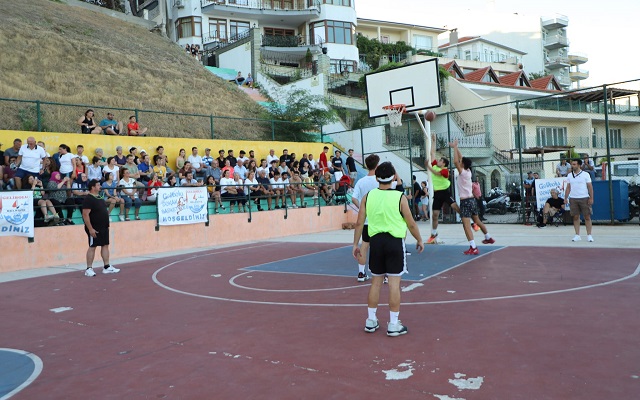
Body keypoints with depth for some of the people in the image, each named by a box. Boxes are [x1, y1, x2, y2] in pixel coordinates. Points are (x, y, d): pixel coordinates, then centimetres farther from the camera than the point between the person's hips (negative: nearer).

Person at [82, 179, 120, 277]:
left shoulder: (100, 197, 12)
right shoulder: (88, 199, -16)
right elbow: (85, 215, -21)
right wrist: (90, 229, -24)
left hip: (104, 227, 9)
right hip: (94, 228, -9)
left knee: (105, 246, 10)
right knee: (92, 247, -2)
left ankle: (106, 267, 17)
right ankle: (89, 269, 6)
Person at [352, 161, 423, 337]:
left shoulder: (368, 197, -1)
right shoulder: (400, 198, -9)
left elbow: (359, 223, 1)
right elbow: (411, 224, -3)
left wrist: (355, 244, 10)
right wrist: (419, 240, 12)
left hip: (376, 241, 4)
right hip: (394, 242, -3)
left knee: (376, 281, 14)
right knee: (394, 283, 2)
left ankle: (371, 321, 22)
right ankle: (393, 325, 8)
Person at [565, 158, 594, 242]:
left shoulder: (585, 174, 0)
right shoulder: (569, 175, 10)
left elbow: (590, 187, -1)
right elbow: (568, 188, 13)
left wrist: (591, 198, -6)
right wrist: (566, 198, 5)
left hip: (584, 198, -3)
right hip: (573, 199, 3)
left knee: (587, 217, -1)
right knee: (575, 217, 3)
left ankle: (589, 235, 6)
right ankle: (577, 235, 9)